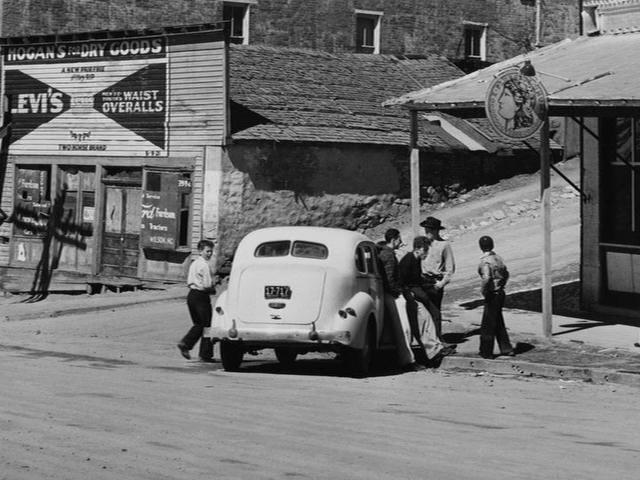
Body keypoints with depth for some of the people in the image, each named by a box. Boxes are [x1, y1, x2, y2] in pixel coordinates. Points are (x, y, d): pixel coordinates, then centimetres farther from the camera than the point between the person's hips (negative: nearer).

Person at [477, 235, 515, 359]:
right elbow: (506, 273, 18)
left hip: (492, 296, -8)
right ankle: (506, 349, 23)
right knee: (498, 323, 19)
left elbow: (486, 278, -31)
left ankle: (486, 352, 9)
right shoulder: (497, 257, 7)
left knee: (487, 325, 2)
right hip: (500, 293, 8)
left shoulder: (485, 261, -18)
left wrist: (484, 292, -18)